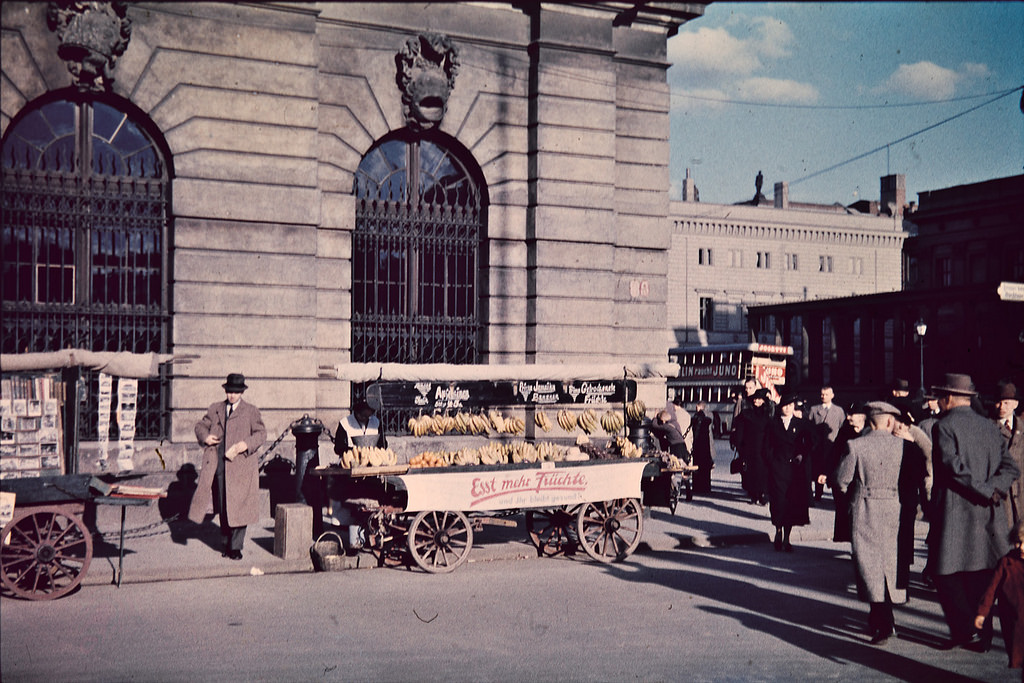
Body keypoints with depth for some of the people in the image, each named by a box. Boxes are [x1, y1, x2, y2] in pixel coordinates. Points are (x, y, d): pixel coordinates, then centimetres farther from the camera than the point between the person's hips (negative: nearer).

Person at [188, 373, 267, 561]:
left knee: (238, 506, -5)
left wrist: (244, 445, -16)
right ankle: (227, 542, 21)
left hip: (240, 466, -3)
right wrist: (205, 437, 0)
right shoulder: (215, 409, 15)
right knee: (222, 506, 8)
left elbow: (261, 434, 0)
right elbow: (200, 425, 22)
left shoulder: (251, 411, 5)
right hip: (218, 466, 3)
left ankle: (236, 546, 3)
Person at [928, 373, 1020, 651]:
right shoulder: (990, 427, 12)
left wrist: (986, 492, -13)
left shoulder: (944, 426, -8)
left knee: (946, 573, 4)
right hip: (985, 514, 7)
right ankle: (983, 635, 16)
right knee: (980, 574, 12)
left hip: (953, 514, -6)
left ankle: (965, 629, 1)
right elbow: (1010, 468, 6)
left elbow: (954, 467, -20)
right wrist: (992, 490, -6)